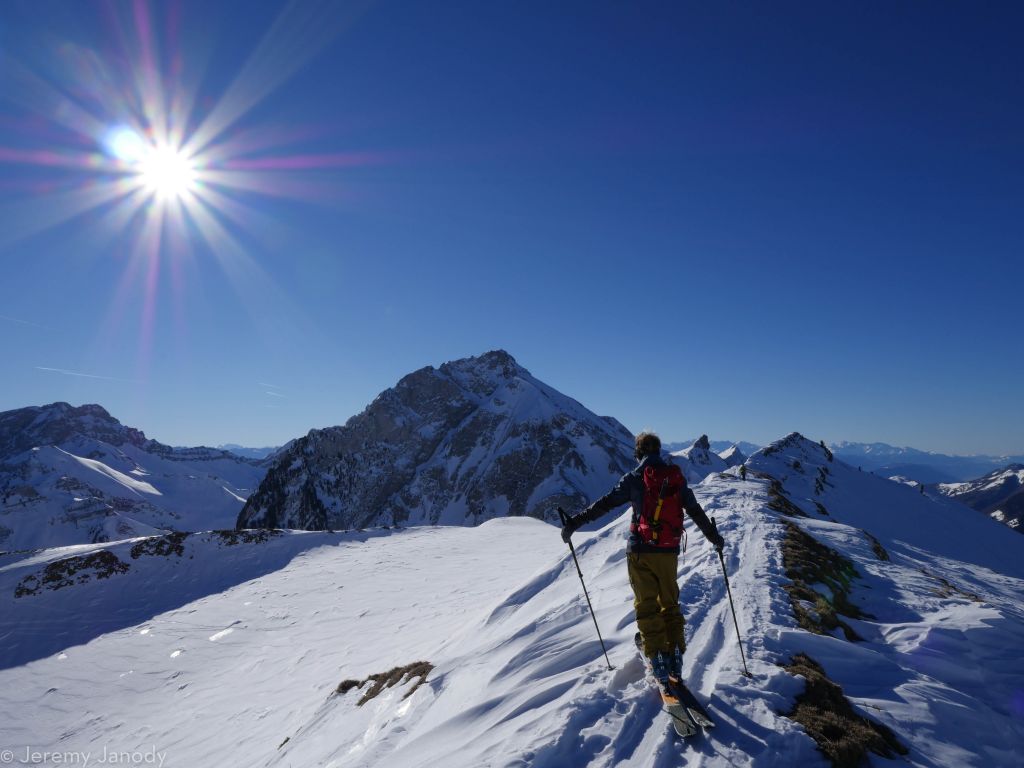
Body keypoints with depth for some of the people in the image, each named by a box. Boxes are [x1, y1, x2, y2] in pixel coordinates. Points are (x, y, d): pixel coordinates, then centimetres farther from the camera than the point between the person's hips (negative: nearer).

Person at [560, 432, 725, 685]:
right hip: (669, 551, 3)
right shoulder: (677, 478, 4)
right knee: (670, 603, 18)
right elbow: (696, 511, 11)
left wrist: (574, 523, -6)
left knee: (647, 605, 7)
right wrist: (714, 537, 25)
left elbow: (603, 504, -10)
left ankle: (657, 657, 6)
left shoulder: (634, 479, -7)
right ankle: (675, 653, 17)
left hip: (640, 551, -3)